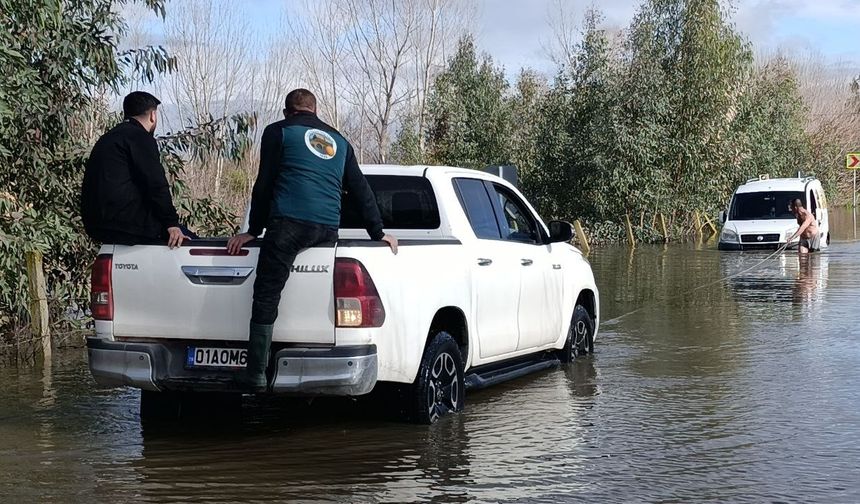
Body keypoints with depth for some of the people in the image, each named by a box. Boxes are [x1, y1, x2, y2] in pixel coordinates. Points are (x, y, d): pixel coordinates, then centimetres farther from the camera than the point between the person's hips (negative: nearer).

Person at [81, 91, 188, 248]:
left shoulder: (108, 138, 23)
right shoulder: (141, 138, -7)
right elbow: (157, 186, -14)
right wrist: (171, 223, -11)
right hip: (125, 224, -10)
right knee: (188, 240, -4)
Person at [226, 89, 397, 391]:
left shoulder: (278, 131, 14)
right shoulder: (338, 140, 26)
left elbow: (264, 184, 9)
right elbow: (361, 190, 25)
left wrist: (254, 229, 15)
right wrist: (378, 233, 29)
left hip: (288, 222, -4)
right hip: (328, 229, 5)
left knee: (266, 297, -4)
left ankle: (256, 374, -9)